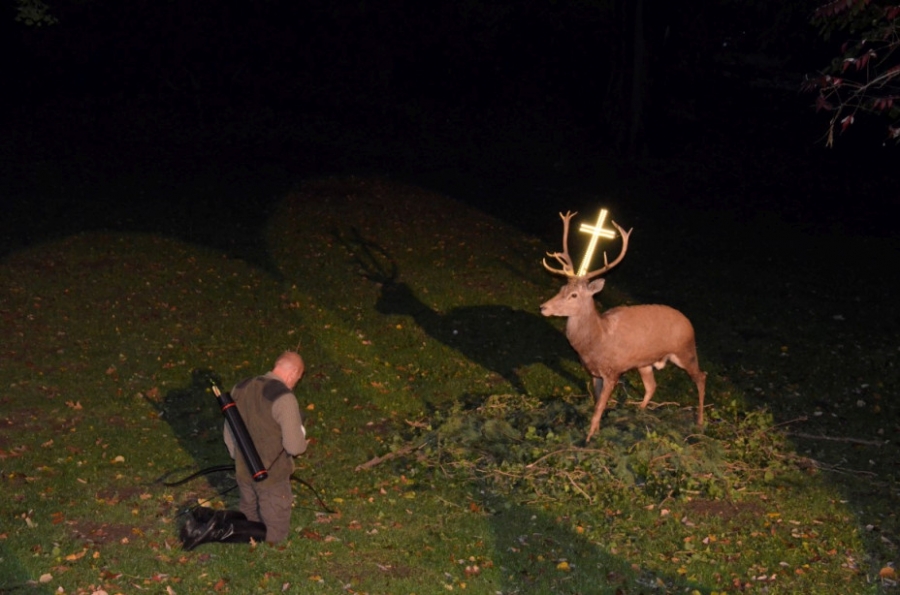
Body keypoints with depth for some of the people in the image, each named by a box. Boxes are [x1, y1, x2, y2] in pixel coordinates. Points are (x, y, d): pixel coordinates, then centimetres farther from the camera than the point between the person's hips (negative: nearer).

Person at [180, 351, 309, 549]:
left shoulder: (240, 388, 2)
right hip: (272, 476, -7)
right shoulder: (284, 398, -21)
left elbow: (229, 435, 11)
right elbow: (294, 446, -20)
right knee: (276, 532, 7)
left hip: (243, 473, 7)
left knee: (249, 517, 25)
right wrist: (303, 442, 3)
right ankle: (219, 530, -12)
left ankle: (207, 519, 0)